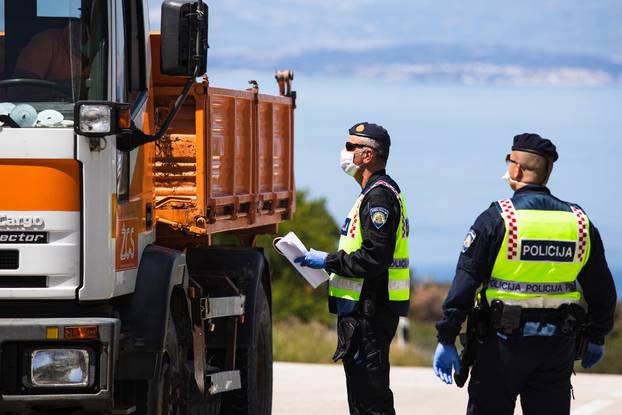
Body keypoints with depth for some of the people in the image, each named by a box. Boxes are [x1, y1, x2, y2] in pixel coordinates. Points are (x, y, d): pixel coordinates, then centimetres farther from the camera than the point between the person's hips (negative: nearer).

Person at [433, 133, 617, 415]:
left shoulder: (495, 220, -9)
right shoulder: (581, 223, 3)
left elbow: (464, 283, -11)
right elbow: (602, 291, 11)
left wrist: (446, 339, -7)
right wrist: (596, 338, 24)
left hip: (502, 341, -3)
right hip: (558, 346, 4)